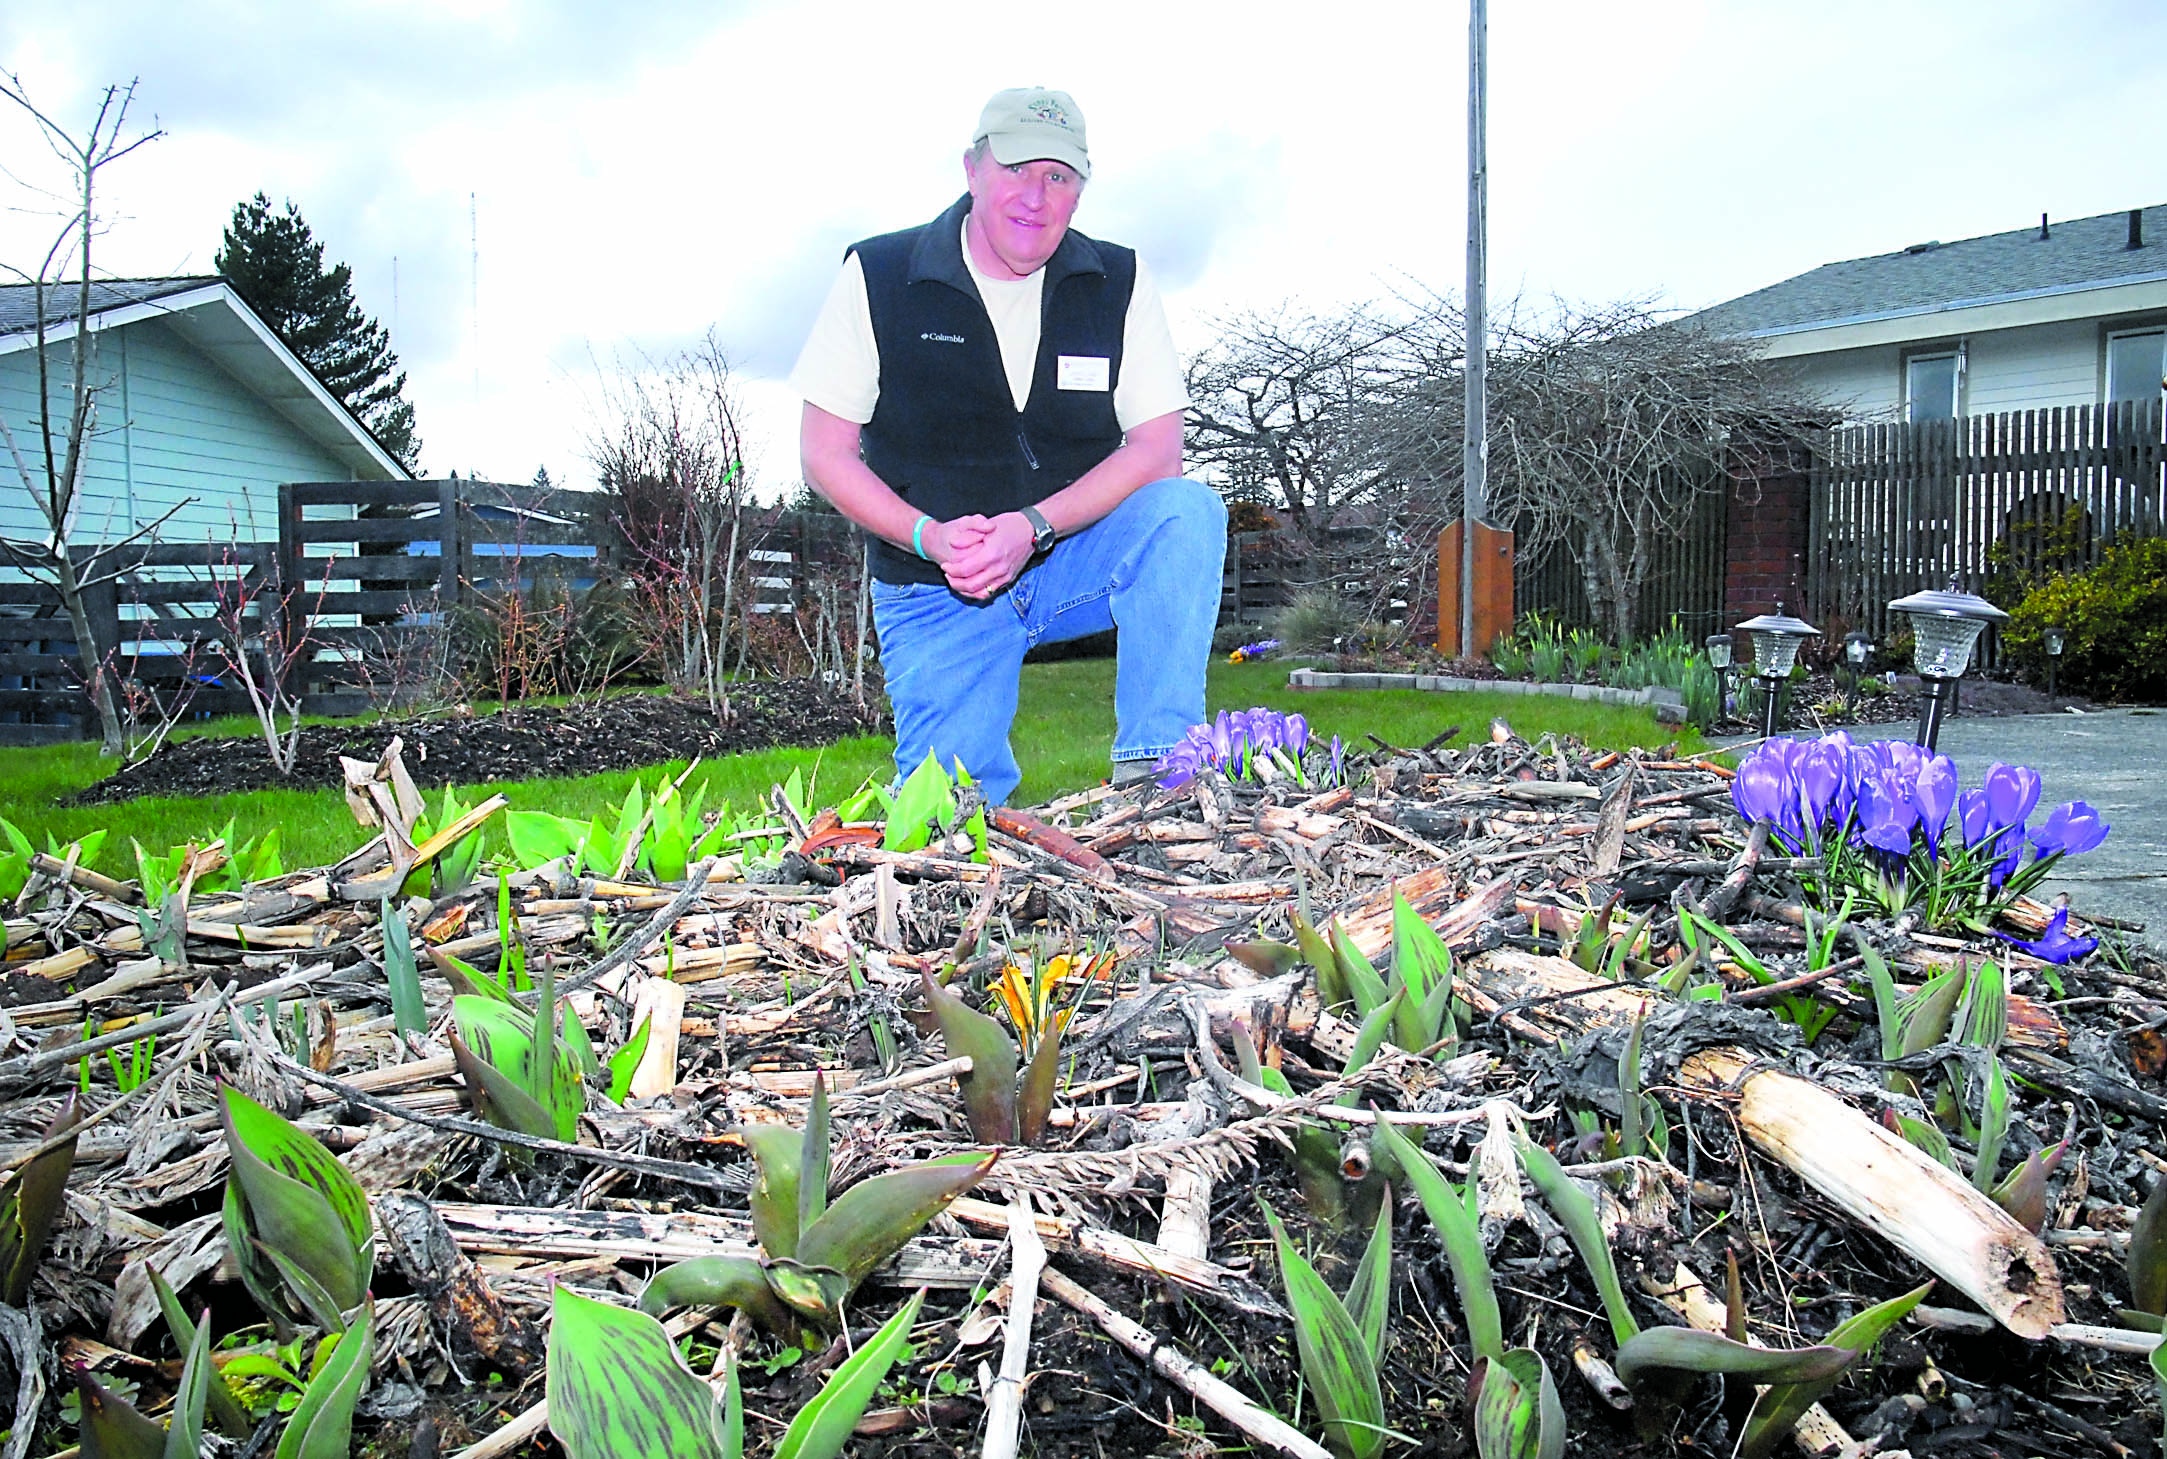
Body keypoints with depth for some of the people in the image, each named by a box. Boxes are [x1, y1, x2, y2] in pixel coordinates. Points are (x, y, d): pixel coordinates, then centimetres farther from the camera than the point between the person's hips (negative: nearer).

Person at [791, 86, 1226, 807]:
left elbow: (1158, 450, -10)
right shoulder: (877, 276, -5)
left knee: (1187, 512, -29)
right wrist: (932, 537, -22)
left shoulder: (1118, 283, -2)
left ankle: (1153, 768, -22)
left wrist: (1031, 527, -24)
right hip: (936, 587, -1)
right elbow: (825, 455, -5)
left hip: (1076, 559, 1)